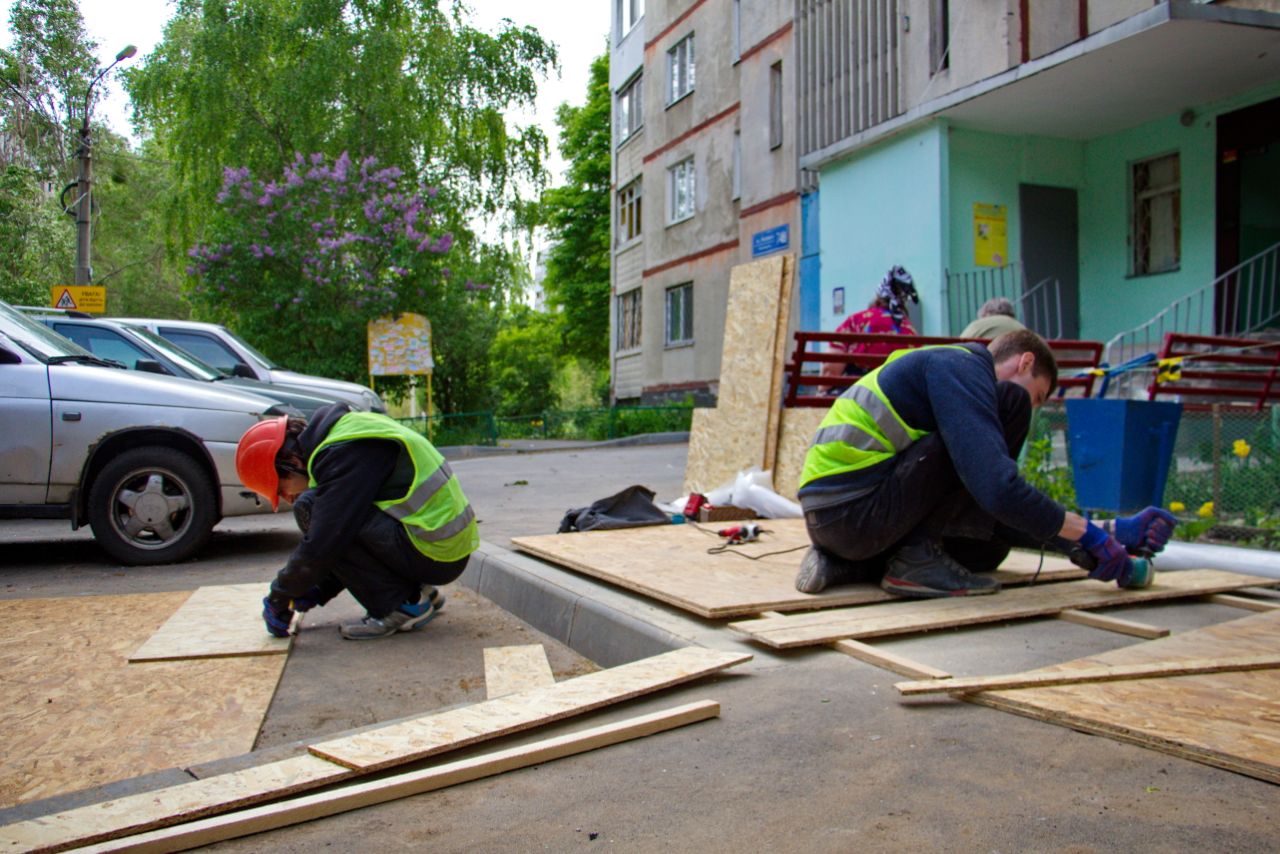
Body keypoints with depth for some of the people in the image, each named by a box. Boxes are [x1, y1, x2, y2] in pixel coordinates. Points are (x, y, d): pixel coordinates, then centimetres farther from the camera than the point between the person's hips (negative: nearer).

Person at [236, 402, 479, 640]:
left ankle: (399, 607, -8)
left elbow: (322, 545, -19)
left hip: (436, 555, -10)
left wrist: (279, 598, -4)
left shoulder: (344, 452, -16)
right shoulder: (349, 427, 14)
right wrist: (318, 591, 18)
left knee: (310, 509, -13)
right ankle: (416, 592, 15)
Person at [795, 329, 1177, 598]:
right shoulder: (959, 364, -6)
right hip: (851, 510, -10)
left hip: (828, 519, 10)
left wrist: (1114, 533, 18)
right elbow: (997, 489, -21)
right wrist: (1087, 534, -8)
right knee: (1009, 402, -8)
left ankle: (845, 564, 13)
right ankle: (916, 558, -7)